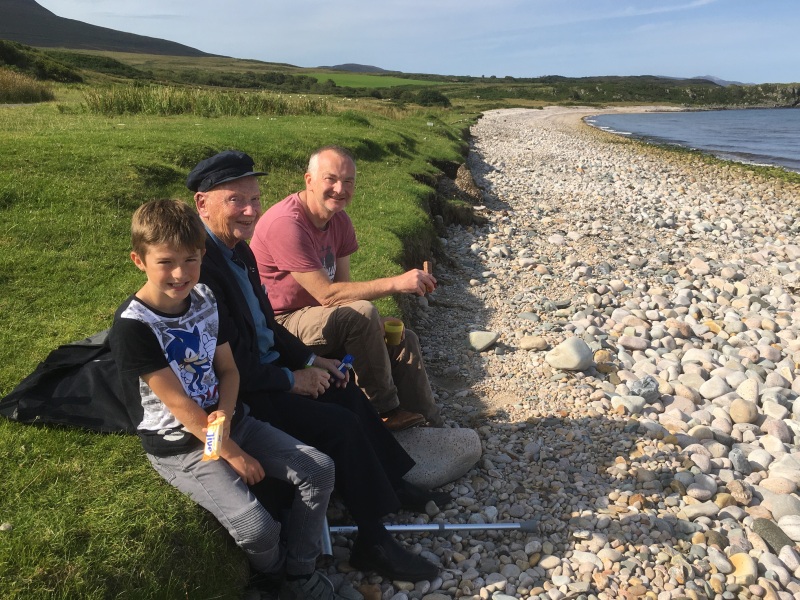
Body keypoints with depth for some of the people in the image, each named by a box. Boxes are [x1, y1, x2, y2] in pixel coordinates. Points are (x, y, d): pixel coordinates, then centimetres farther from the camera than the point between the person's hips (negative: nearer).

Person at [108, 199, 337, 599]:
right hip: (179, 446, -6)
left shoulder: (204, 298, 0)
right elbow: (178, 403, -19)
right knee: (256, 527, -22)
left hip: (228, 421, 7)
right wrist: (233, 454, -15)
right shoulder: (133, 326, -20)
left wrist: (226, 414, -16)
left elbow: (228, 368, 5)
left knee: (318, 469, -5)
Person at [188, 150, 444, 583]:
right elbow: (228, 364, -25)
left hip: (264, 368, 10)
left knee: (349, 396, 9)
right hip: (242, 394, -9)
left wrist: (310, 360, 4)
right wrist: (291, 380, -15)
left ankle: (395, 484, 25)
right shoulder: (200, 264, -26)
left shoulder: (239, 249, 5)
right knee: (340, 425, -15)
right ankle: (373, 541, 0)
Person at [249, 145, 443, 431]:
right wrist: (395, 283, -30)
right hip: (279, 326, -9)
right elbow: (327, 294, -28)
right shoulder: (286, 223, -25)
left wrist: (377, 323, -18)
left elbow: (343, 286, 0)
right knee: (361, 313, -31)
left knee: (403, 339, 1)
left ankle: (433, 428, 12)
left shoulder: (339, 219, 3)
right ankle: (386, 410, -14)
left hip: (314, 317, 9)